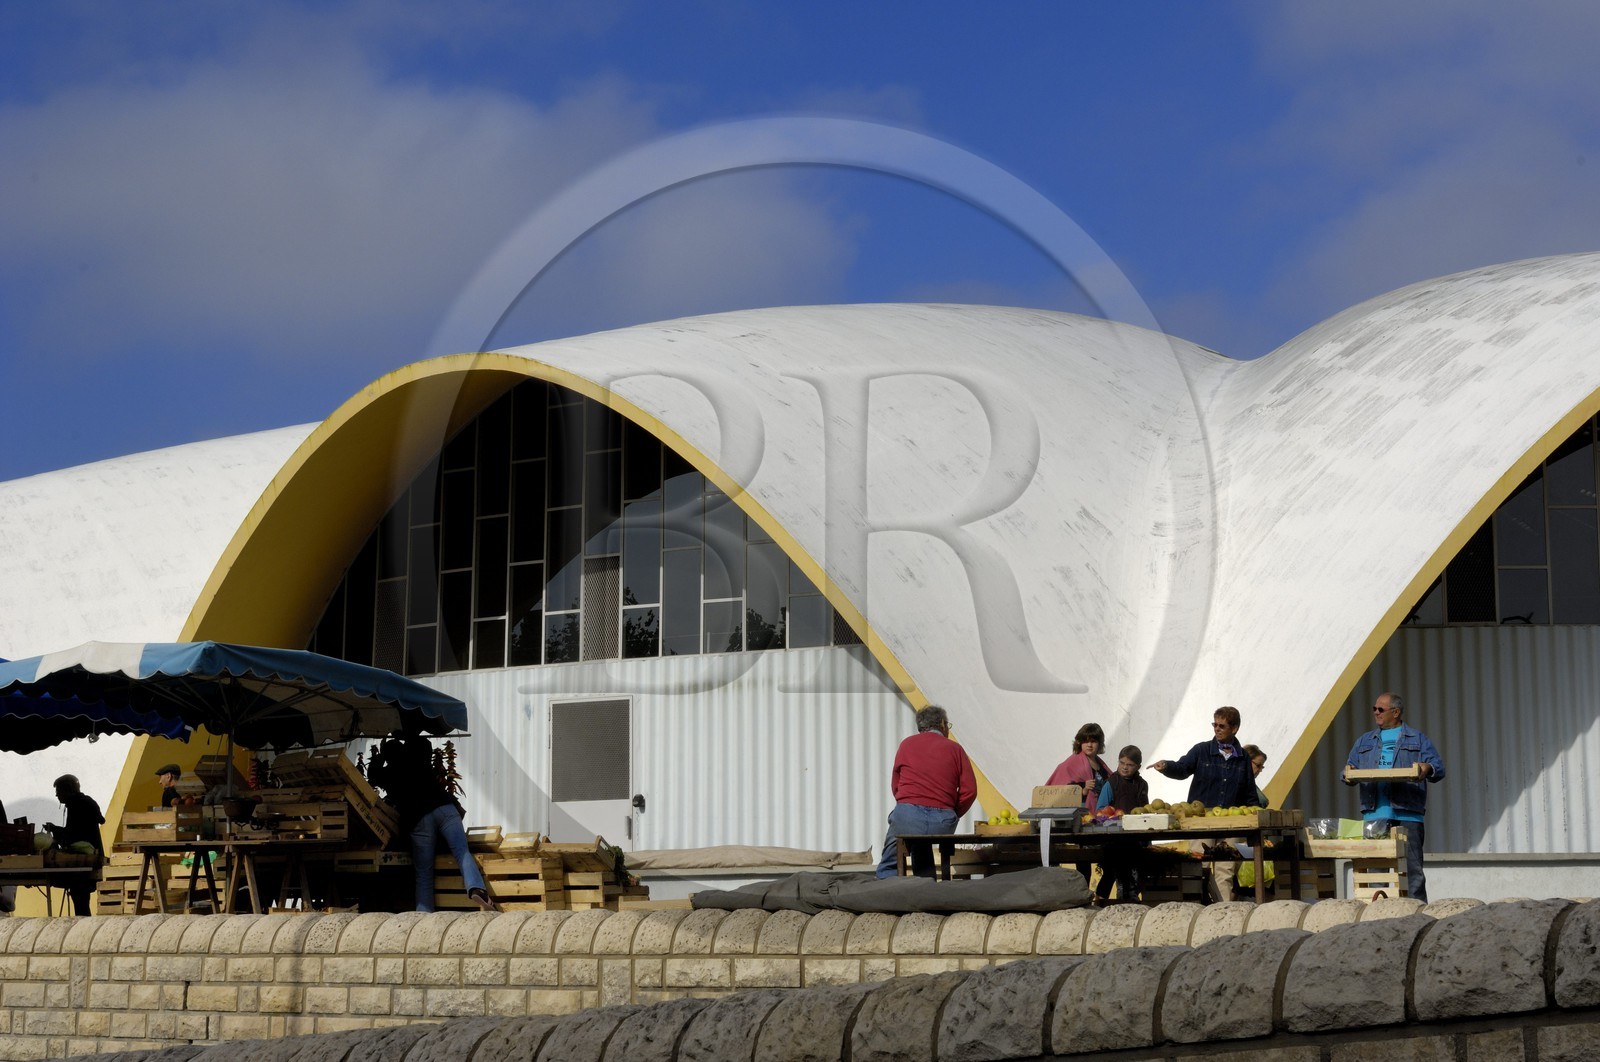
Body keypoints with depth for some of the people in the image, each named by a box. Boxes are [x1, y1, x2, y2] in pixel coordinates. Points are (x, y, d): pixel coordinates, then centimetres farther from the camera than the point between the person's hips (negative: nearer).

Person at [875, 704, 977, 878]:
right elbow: (969, 791, 4)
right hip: (943, 822, 1)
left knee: (887, 870, 10)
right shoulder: (955, 749, 11)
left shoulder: (907, 744, 14)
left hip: (908, 814, -1)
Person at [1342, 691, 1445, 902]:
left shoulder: (1417, 739, 13)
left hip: (1408, 814, -3)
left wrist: (1427, 769, -19)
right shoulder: (1364, 741, 23)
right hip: (1375, 812, 3)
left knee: (1412, 866, -4)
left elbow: (1438, 768, 4)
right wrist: (1347, 775, -7)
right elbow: (1351, 768, 17)